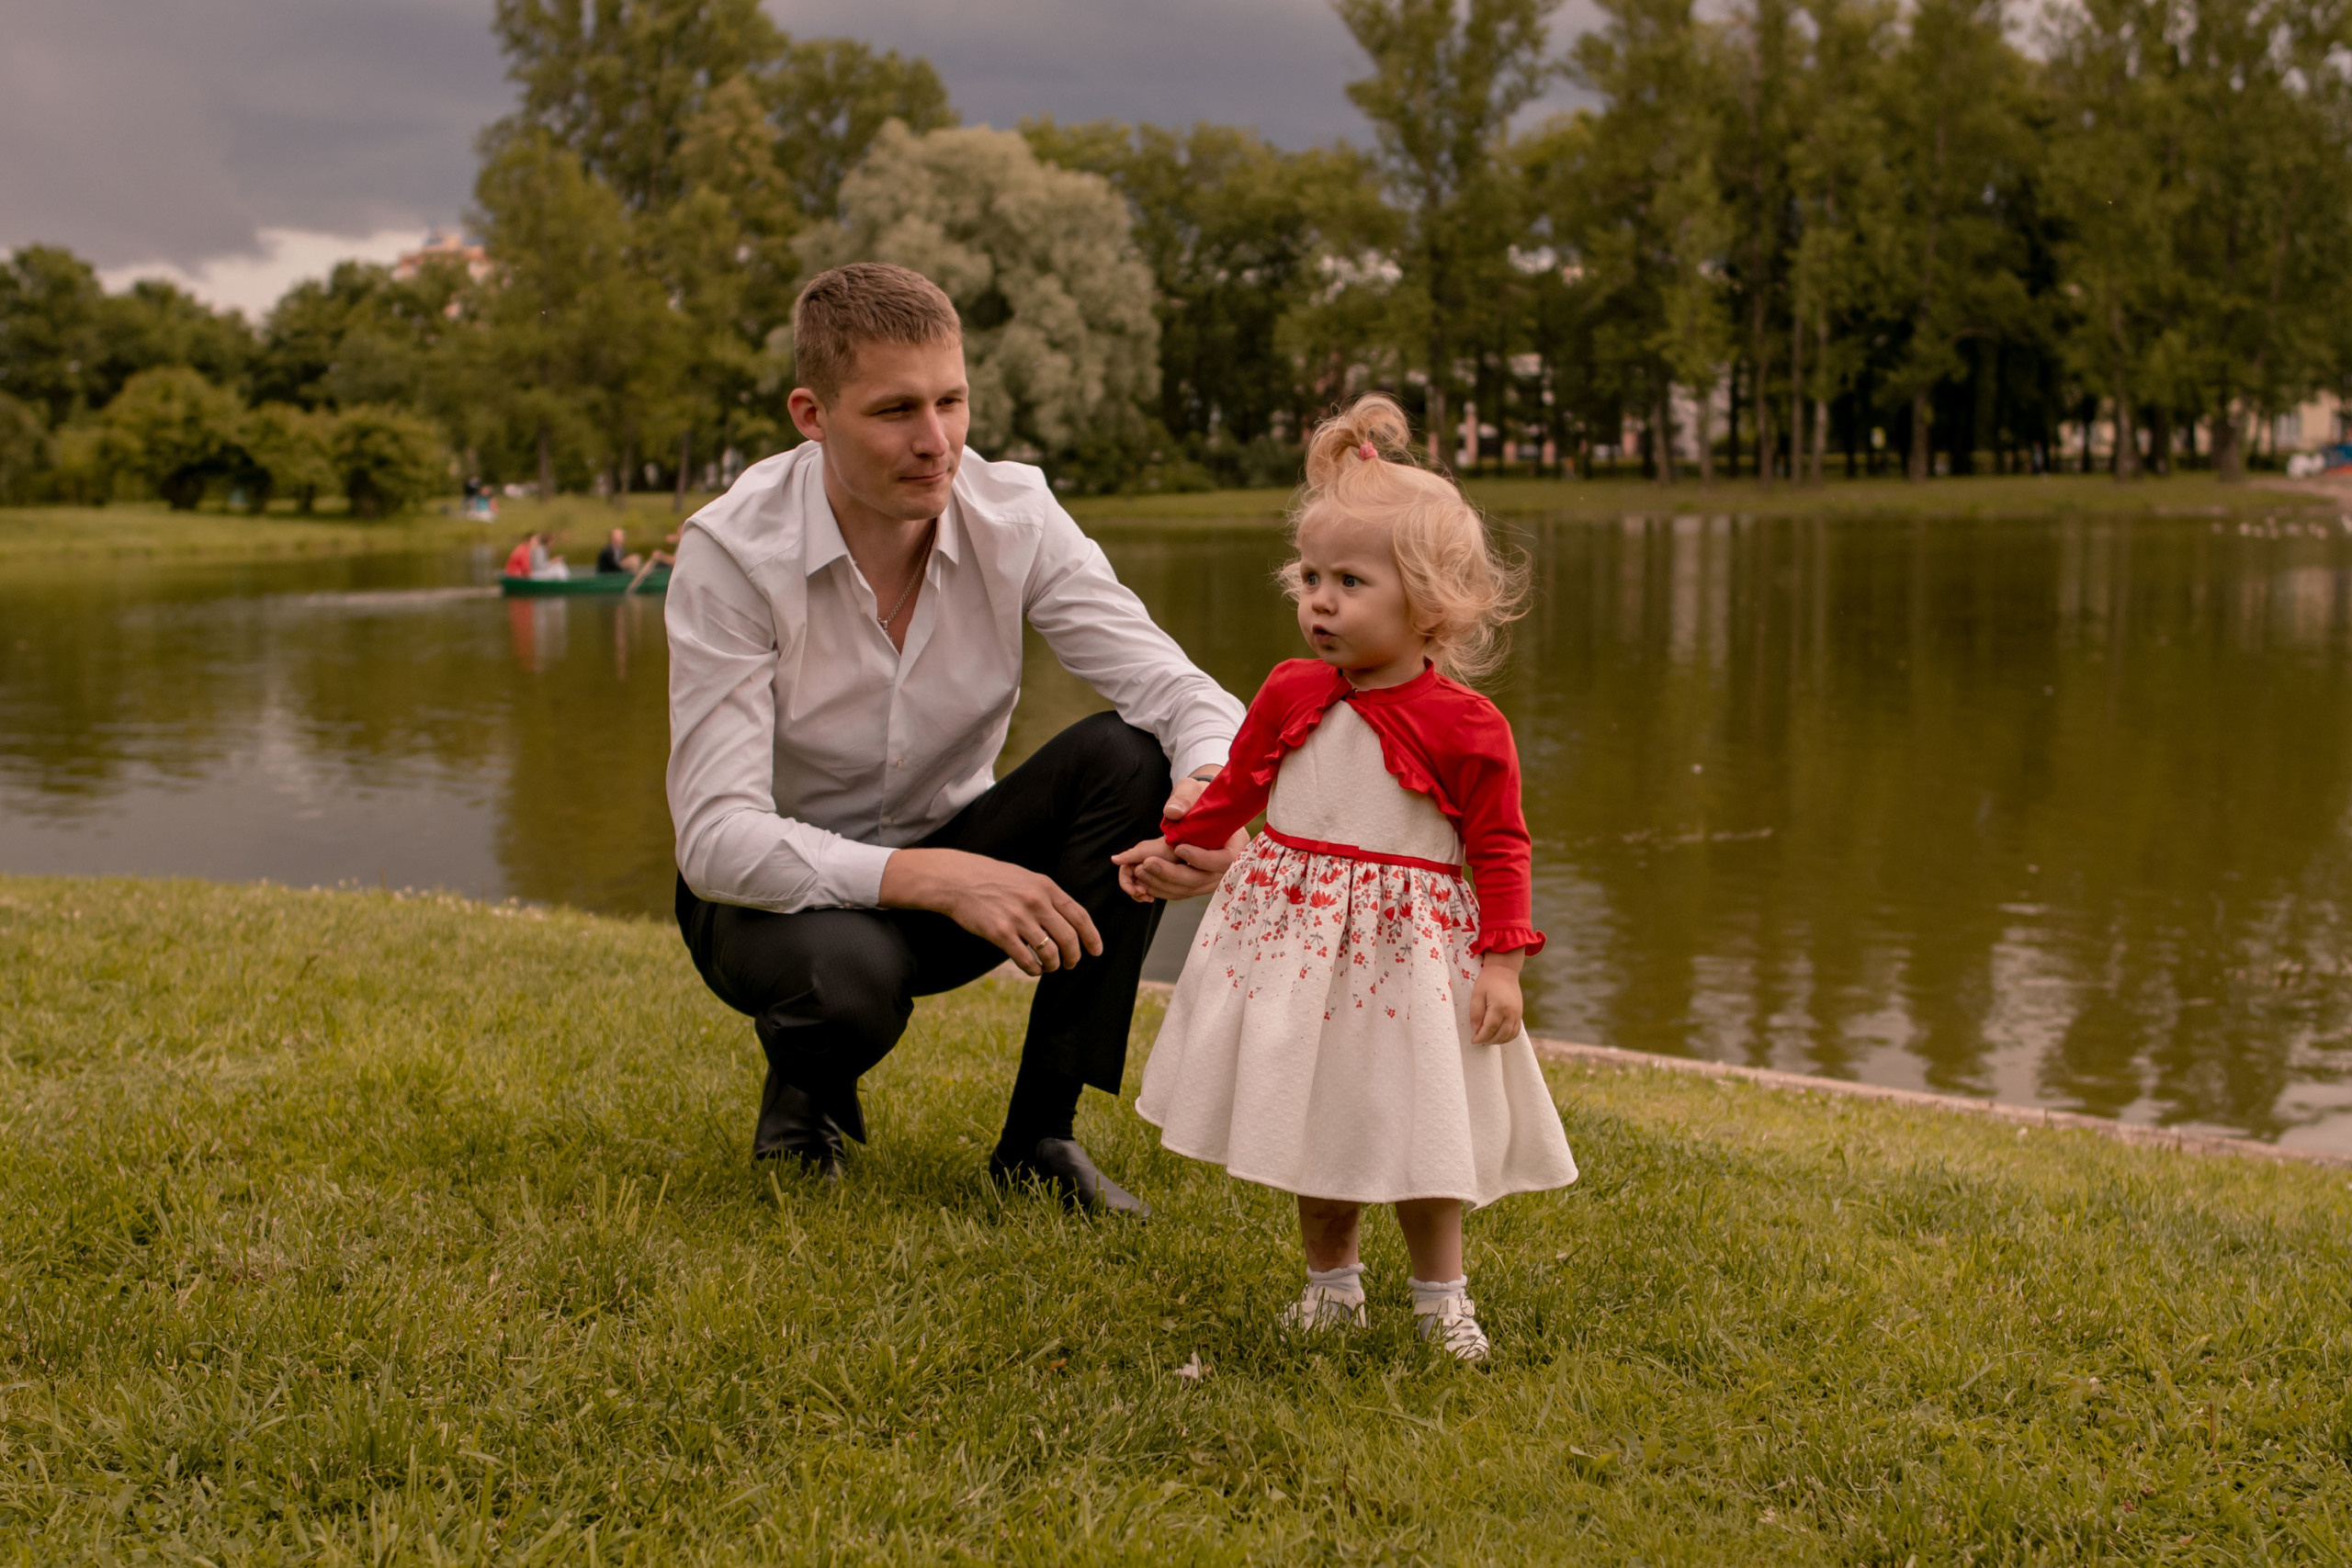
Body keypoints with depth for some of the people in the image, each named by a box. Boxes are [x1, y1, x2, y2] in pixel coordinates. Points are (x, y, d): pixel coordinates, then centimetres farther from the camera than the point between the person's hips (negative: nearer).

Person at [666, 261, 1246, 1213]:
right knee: (844, 975, -39)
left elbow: (1176, 688, -18)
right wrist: (934, 878, -42)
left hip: (953, 863, 4)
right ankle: (804, 1088, 3)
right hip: (783, 887, -4)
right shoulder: (731, 553, -23)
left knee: (1131, 757, -23)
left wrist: (1210, 790, -43)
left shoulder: (1014, 516, -14)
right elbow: (714, 838, -29)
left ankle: (1040, 1134, -12)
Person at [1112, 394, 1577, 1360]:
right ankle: (1330, 1280, 29)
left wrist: (1502, 962, -13)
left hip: (1409, 946, -4)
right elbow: (1235, 785, 16)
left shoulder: (1466, 726, -12)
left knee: (1415, 1124, 4)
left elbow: (1499, 849, -8)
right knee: (1312, 1117, 12)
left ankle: (1440, 1293, 23)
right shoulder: (1290, 695, 0)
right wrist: (1173, 846, 19)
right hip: (1291, 934, 4)